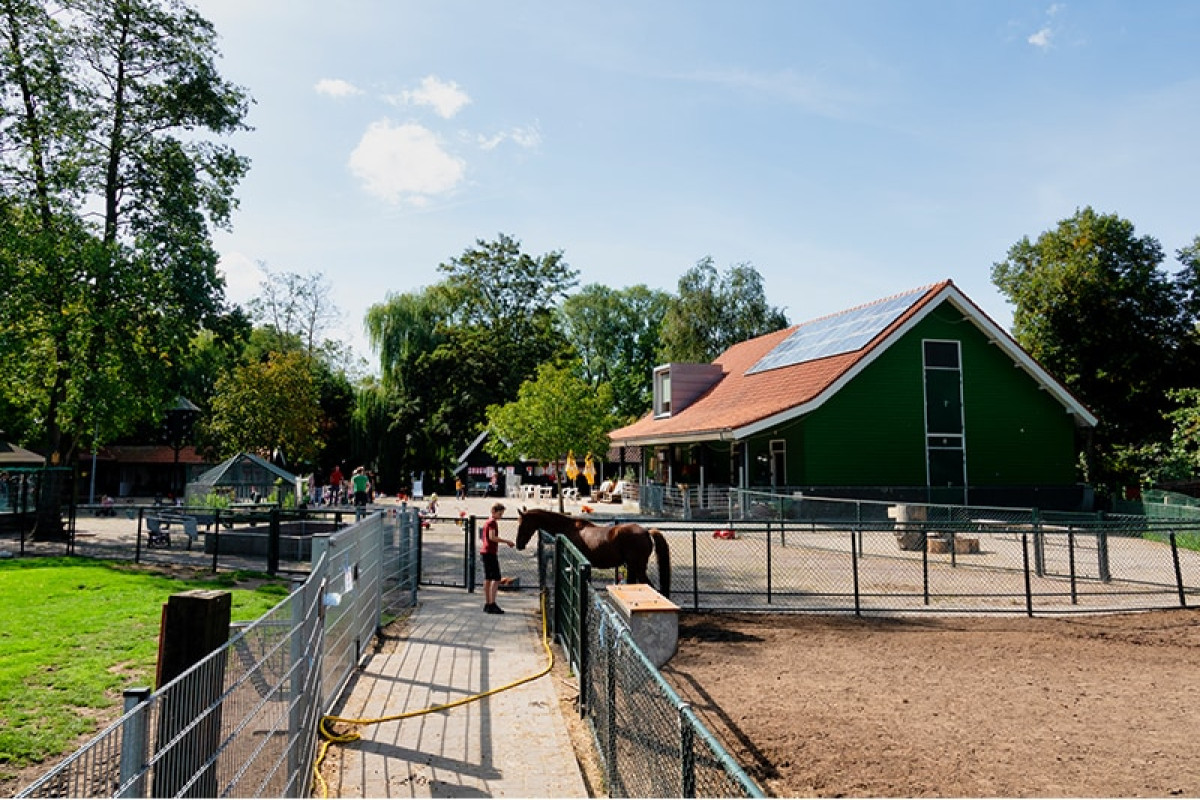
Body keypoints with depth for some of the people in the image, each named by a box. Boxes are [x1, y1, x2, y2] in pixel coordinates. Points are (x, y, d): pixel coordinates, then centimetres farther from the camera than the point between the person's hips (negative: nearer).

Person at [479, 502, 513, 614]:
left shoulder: (488, 522, 19)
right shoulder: (493, 522, -11)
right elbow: (492, 537, -22)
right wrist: (507, 541, -20)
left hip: (485, 552, 10)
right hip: (490, 553, -10)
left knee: (488, 579, 12)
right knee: (496, 578, -11)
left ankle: (487, 604, 15)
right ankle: (492, 604, -16)